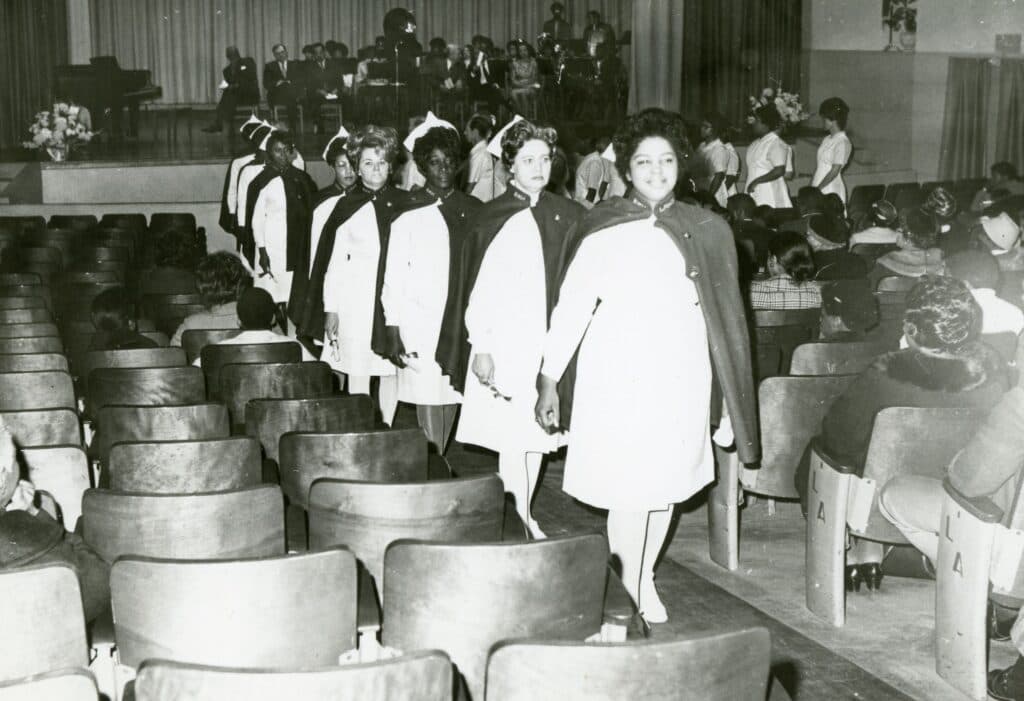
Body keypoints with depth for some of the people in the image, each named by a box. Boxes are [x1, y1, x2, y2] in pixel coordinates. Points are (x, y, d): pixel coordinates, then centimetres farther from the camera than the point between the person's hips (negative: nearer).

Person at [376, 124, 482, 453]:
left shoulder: (474, 211, 10)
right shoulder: (409, 216, 1)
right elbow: (394, 280, 1)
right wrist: (394, 334, -2)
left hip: (466, 326, 3)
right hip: (422, 333, -3)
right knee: (429, 408, -4)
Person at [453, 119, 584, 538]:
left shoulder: (566, 216, 7)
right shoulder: (492, 217, -2)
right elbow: (476, 287, -3)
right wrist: (480, 347, -7)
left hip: (548, 342, 4)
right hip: (502, 342, -3)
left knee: (537, 434, 8)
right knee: (512, 436, -6)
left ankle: (523, 512, 20)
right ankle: (514, 517, 2)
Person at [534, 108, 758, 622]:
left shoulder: (705, 232, 6)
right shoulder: (606, 233, -4)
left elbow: (722, 317, 8)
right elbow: (570, 309, -1)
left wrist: (726, 398, 6)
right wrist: (549, 380, -3)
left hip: (680, 378, 3)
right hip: (618, 378, -3)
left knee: (666, 484, 10)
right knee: (628, 487, -5)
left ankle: (645, 581, 28)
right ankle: (628, 592, 8)